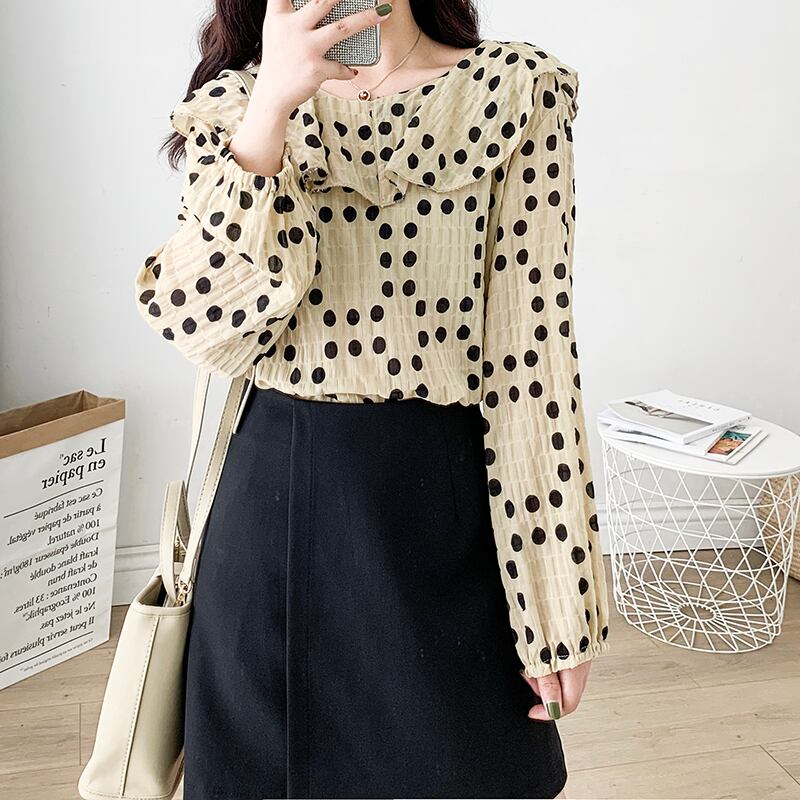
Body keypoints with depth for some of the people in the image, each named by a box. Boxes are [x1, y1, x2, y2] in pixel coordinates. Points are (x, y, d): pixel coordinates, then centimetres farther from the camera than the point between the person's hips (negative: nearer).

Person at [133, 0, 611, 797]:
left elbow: (533, 354, -8)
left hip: (442, 495, -1)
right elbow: (209, 333, -11)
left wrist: (557, 603, -8)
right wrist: (271, 107, -20)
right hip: (276, 494, 2)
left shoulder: (515, 90, -4)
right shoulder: (231, 103, 3)